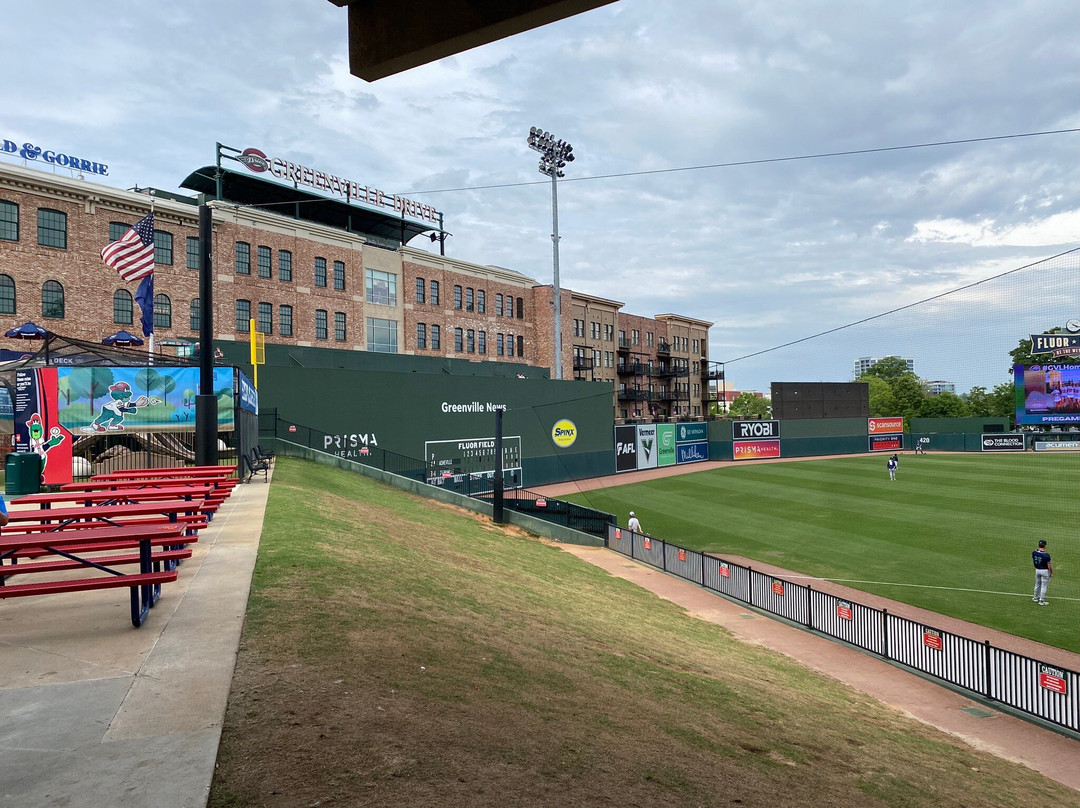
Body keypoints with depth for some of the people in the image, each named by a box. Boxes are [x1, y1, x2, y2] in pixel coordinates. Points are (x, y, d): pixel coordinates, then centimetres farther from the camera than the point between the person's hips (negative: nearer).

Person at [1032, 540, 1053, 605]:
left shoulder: (1034, 552, -8)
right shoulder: (1046, 555, -25)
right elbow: (1049, 565, -18)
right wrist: (1051, 573, -4)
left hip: (1037, 570, 5)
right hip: (1045, 571, -5)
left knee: (1037, 585, 21)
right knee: (1043, 586, 5)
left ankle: (1036, 598, 34)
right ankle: (1041, 601, 11)